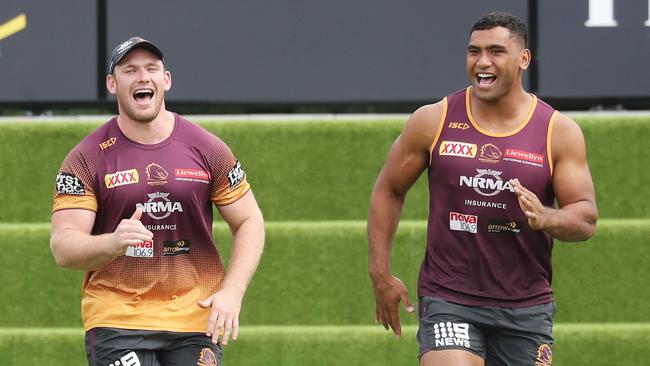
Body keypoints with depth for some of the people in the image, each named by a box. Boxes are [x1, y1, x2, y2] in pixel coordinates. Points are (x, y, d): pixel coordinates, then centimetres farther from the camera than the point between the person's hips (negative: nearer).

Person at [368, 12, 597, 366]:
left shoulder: (559, 131, 0)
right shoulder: (433, 121, 0)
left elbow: (587, 219, -2)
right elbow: (388, 190, 11)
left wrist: (545, 217, -25)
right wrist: (380, 272, 5)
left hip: (526, 307, 2)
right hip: (447, 299, -2)